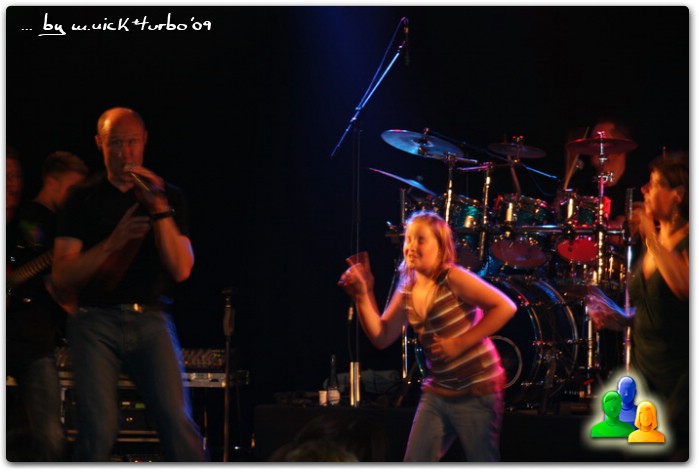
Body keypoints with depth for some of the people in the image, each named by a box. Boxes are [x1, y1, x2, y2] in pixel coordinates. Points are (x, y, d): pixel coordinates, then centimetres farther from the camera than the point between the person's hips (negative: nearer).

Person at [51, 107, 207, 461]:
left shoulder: (168, 196, 12)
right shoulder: (84, 200, 10)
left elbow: (181, 269, 0)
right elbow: (61, 276, 2)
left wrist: (159, 209, -11)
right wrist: (113, 242, -12)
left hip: (150, 321, 0)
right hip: (96, 321, 0)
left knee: (178, 423, -14)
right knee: (98, 430, -9)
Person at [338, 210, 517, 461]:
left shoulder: (453, 278, -15)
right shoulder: (407, 292, 6)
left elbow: (505, 307, -20)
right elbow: (382, 337, 4)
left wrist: (461, 342, -22)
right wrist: (363, 297, -9)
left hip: (476, 391, -7)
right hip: (437, 392, 7)